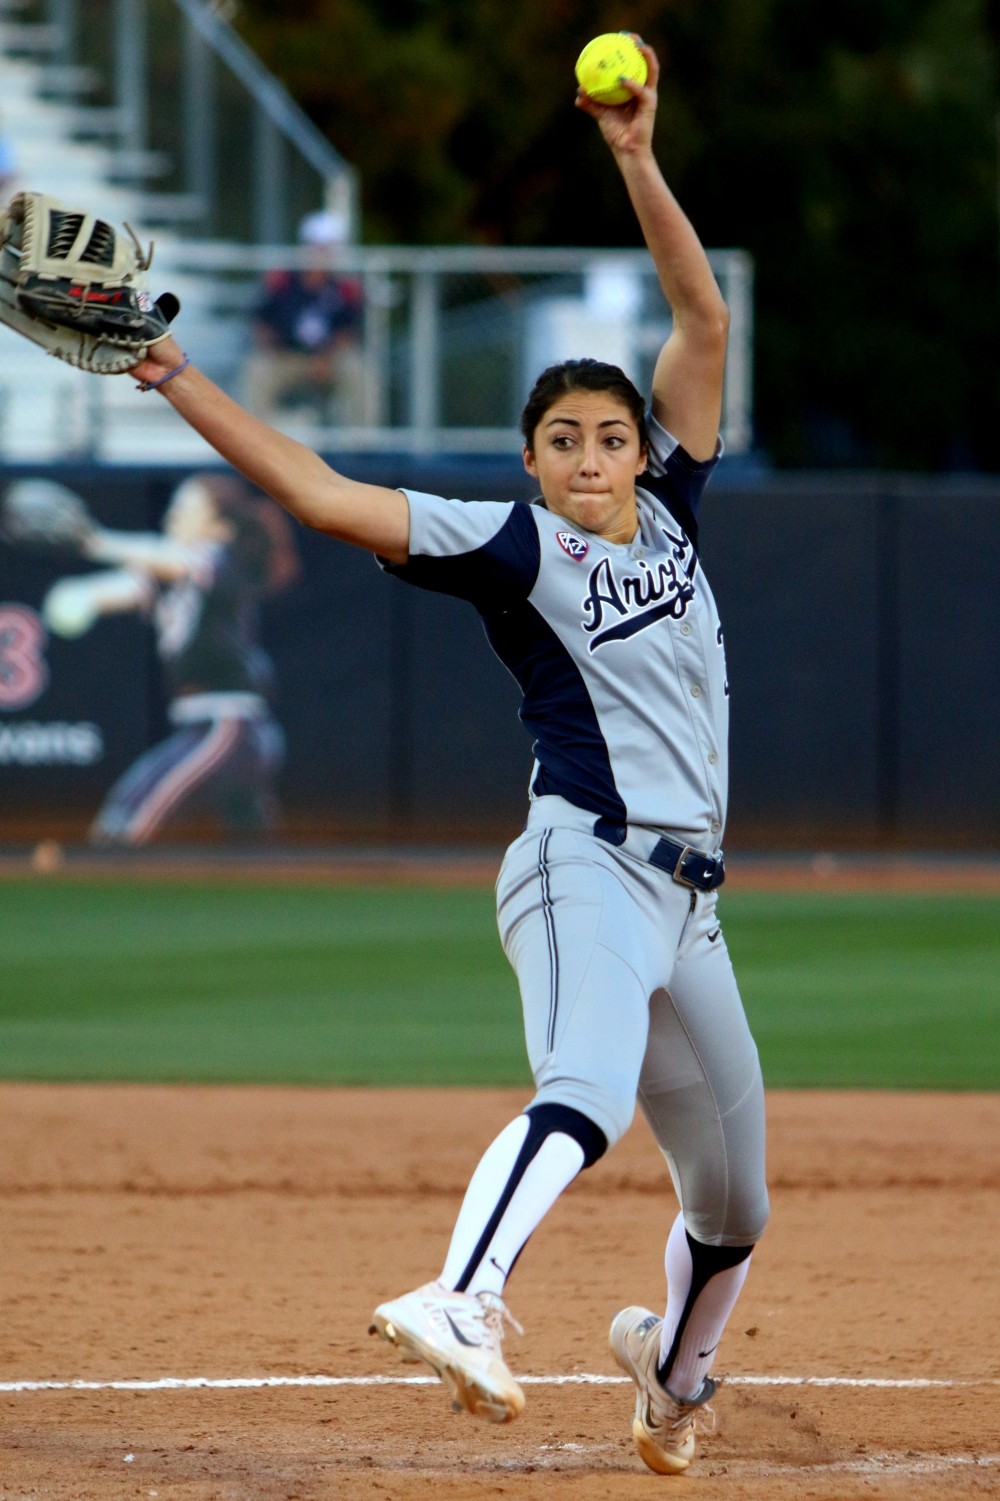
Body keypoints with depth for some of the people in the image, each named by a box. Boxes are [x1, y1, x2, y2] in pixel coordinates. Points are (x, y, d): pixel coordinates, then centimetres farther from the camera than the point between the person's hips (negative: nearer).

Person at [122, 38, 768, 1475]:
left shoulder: (667, 513, 15)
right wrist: (179, 381, -14)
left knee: (732, 1203, 14)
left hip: (686, 897, 7)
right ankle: (463, 1301, -57)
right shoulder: (512, 544, 0)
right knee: (587, 1091, -36)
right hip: (587, 861, -7)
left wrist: (637, 163, 3)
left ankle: (673, 1377, 41)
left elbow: (703, 317, 12)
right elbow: (324, 497, -8)